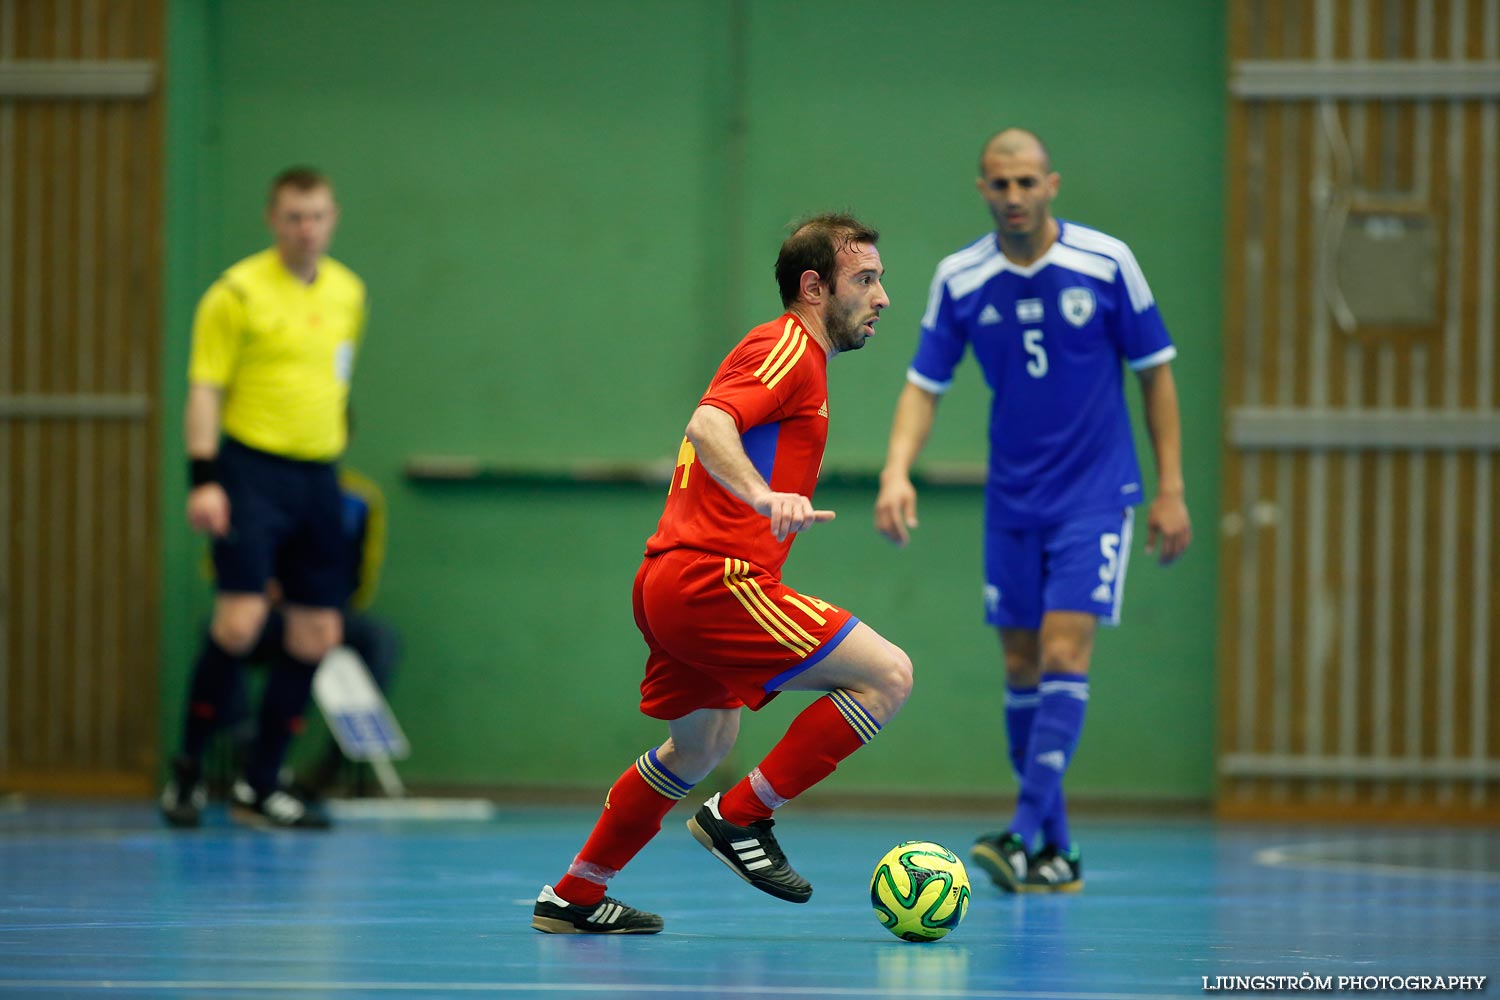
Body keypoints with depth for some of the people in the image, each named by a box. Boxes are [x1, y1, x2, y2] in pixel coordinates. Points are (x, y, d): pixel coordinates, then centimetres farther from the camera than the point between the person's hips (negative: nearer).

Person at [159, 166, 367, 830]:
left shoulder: (348, 292, 12)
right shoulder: (238, 293, -6)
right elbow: (204, 389, -8)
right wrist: (203, 479, -16)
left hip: (317, 477, 6)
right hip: (253, 469, -6)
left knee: (316, 636, 3)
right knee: (240, 620, -18)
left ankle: (259, 788, 11)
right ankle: (187, 771, -2)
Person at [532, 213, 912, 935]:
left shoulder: (782, 350, 23)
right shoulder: (790, 348, -9)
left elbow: (712, 435, 34)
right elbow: (709, 424, -26)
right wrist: (764, 496, -42)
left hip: (668, 579, 11)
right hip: (713, 578, -11)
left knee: (703, 744, 28)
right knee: (888, 675, -11)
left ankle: (574, 897, 33)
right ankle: (741, 818, -7)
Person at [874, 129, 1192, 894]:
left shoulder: (1106, 264, -9)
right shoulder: (959, 280, -3)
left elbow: (1154, 370, -1)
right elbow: (924, 386, 0)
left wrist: (1171, 489, -3)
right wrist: (896, 471, -18)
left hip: (1095, 493, -3)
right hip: (1012, 499, 3)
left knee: (1064, 654, -15)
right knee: (1022, 666, 5)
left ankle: (1026, 835, -19)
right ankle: (1056, 851, 14)